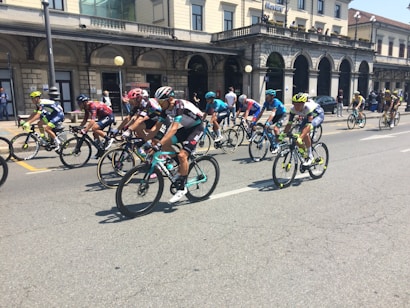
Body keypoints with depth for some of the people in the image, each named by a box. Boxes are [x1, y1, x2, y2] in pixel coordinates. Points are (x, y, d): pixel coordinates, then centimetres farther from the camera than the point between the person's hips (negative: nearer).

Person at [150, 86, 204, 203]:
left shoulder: (179, 106, -30)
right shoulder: (166, 108, -7)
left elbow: (174, 128, -41)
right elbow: (157, 126, -4)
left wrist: (159, 144, -48)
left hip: (196, 128, -8)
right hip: (185, 128, 8)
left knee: (182, 155, -22)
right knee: (165, 144, -9)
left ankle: (182, 188, -9)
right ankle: (182, 167, 10)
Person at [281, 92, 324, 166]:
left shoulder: (309, 107, -41)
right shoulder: (293, 109, -25)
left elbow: (309, 125, -48)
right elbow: (289, 123, -22)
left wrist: (300, 138, -58)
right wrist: (282, 135, -33)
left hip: (318, 115, -6)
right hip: (307, 117, 6)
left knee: (305, 133, -29)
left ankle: (310, 156, -17)